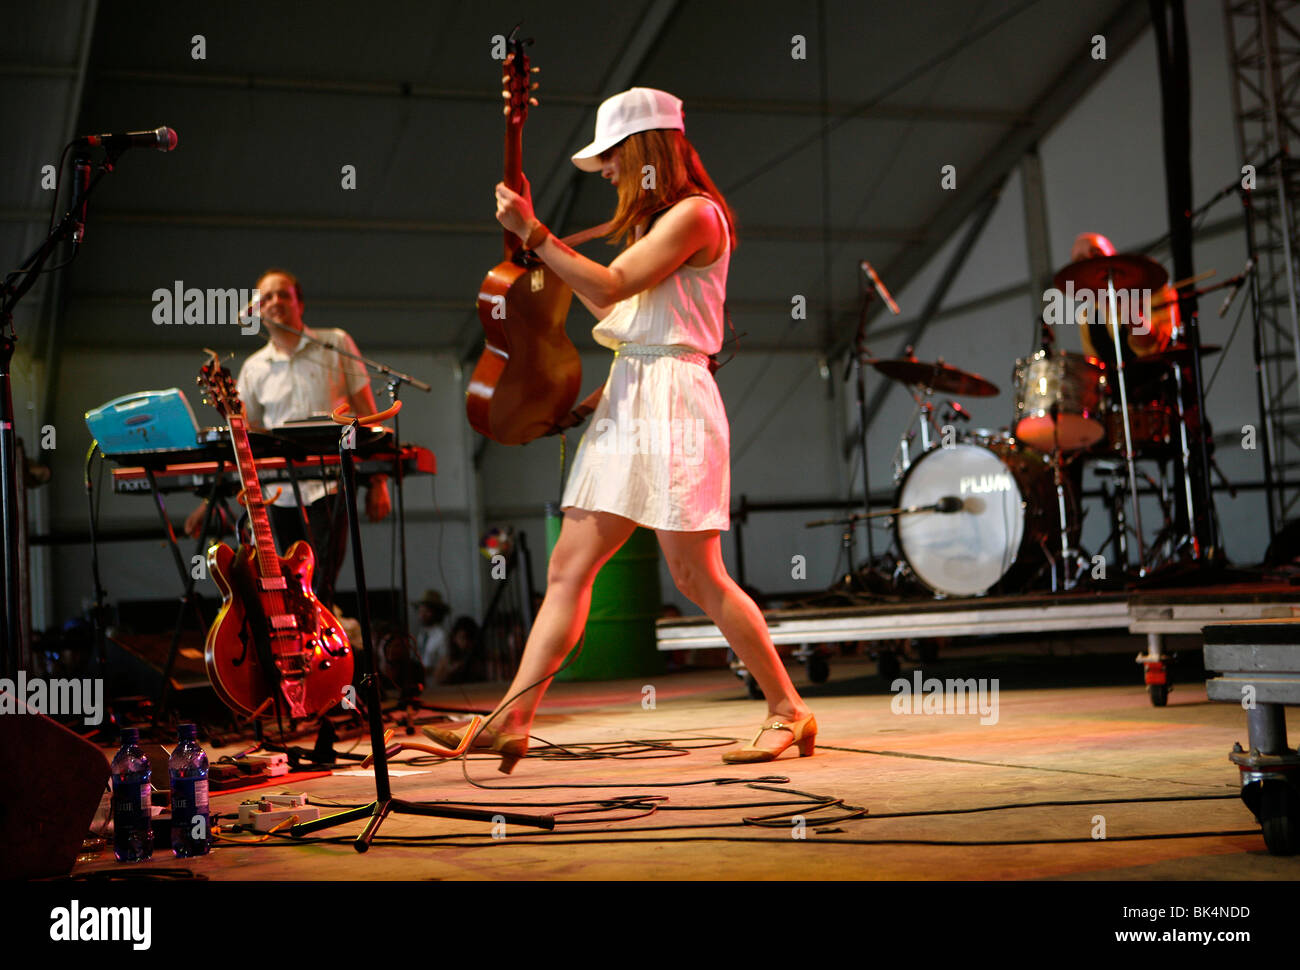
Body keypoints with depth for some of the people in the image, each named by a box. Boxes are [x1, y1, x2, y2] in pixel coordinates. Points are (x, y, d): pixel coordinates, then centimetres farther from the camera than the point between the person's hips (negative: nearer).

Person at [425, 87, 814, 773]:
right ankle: (512, 721, 3)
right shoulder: (656, 222, 21)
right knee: (568, 567, 3)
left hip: (671, 400, -9)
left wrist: (531, 232, -12)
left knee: (698, 577, -6)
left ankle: (789, 711, 8)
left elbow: (612, 286, -16)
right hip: (628, 400, 9)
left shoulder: (695, 213, -8)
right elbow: (618, 314, 21)